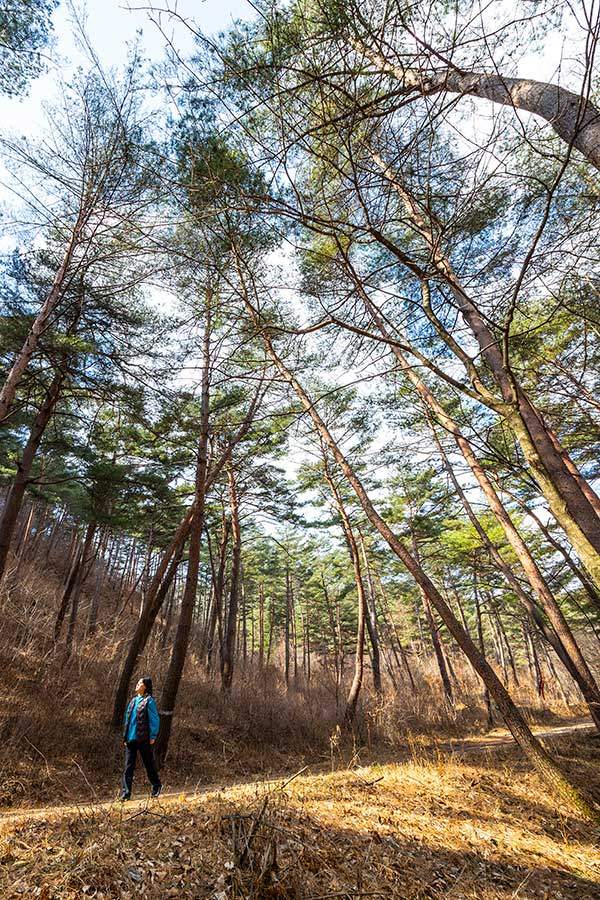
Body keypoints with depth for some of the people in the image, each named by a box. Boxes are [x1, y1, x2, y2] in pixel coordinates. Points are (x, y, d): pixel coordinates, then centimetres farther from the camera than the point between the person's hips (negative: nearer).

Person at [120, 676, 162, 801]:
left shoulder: (149, 701, -11)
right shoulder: (133, 700, 10)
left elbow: (155, 719, -11)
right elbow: (127, 718, 16)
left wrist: (152, 736, -14)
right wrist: (125, 736, 12)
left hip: (143, 739, -6)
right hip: (130, 739, 6)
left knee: (149, 764, 9)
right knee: (128, 766, 2)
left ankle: (157, 787, 29)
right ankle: (125, 793, 10)